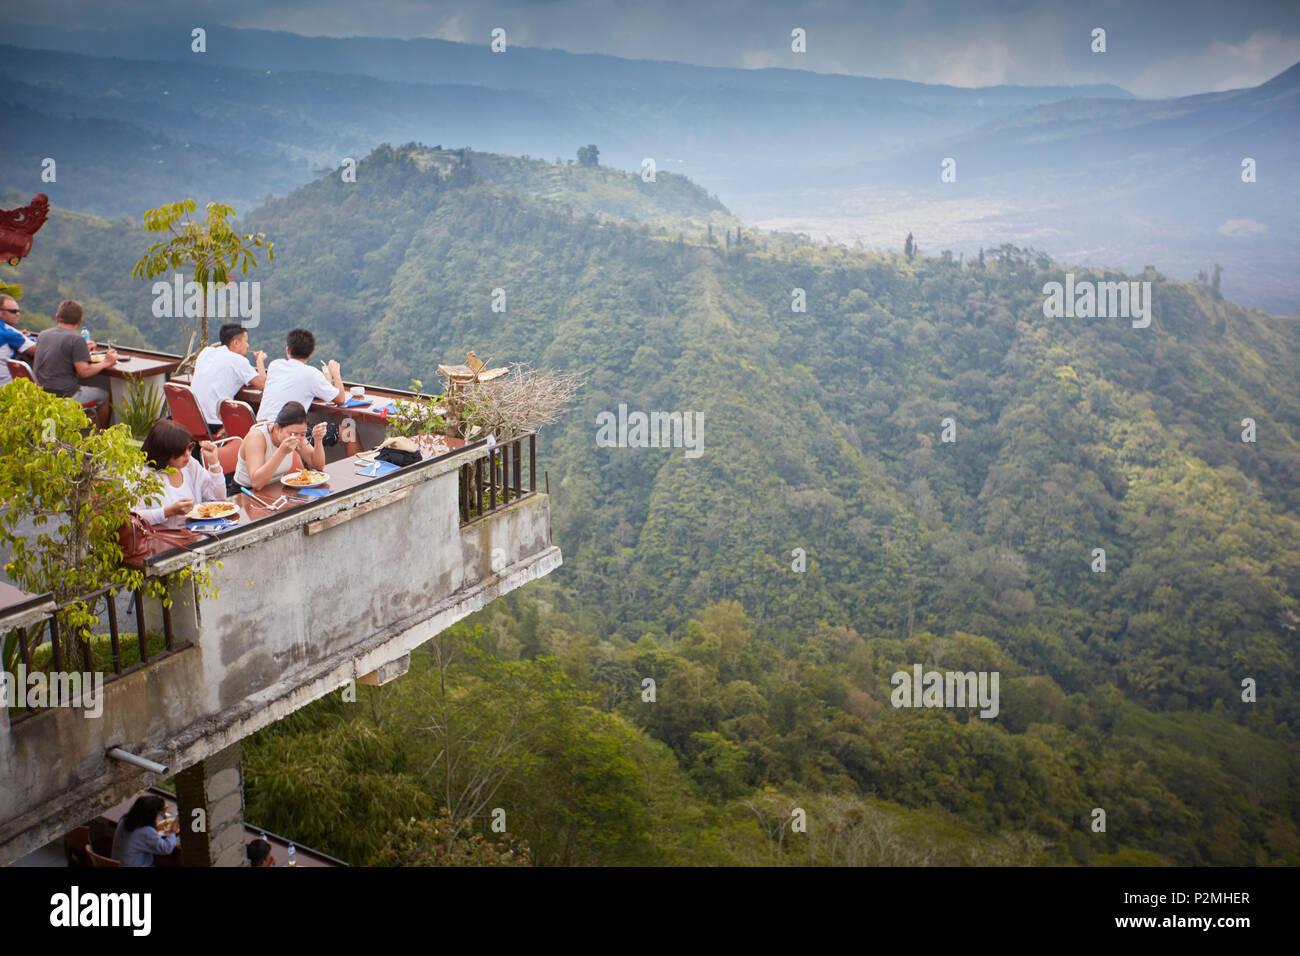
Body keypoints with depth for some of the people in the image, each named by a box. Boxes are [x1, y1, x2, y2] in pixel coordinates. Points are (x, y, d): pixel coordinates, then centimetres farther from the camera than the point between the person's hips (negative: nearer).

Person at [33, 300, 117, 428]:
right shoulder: (76, 339, -15)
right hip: (65, 396, -8)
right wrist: (105, 363, -6)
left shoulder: (42, 335, 7)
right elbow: (84, 371, -20)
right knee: (104, 394, 13)